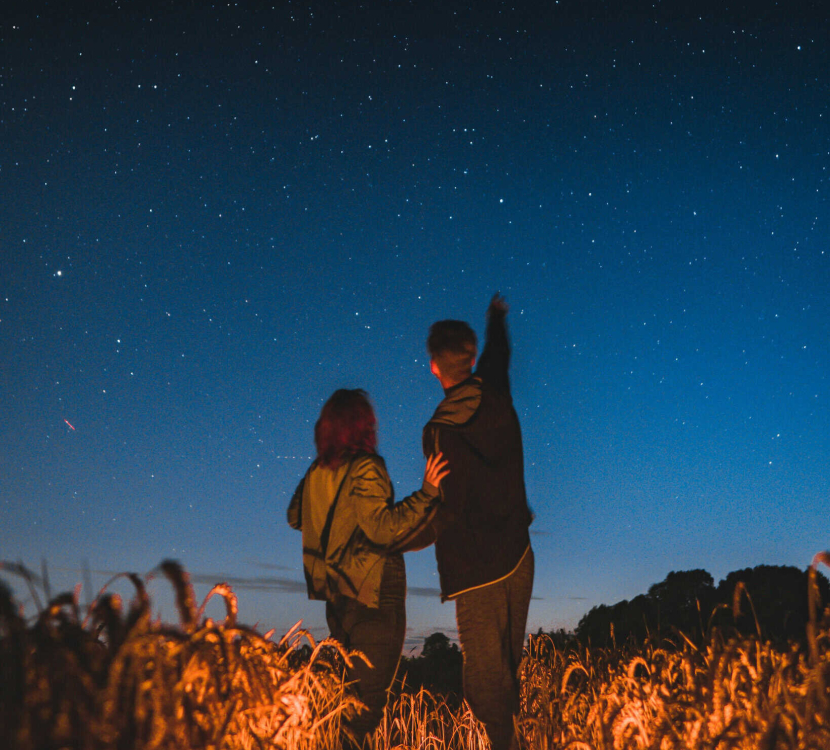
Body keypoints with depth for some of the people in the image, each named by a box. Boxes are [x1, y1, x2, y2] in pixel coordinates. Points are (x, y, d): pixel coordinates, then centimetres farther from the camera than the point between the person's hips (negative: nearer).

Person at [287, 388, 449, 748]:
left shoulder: (317, 471, 5)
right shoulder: (365, 468, -17)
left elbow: (295, 516, 19)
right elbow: (383, 529, -26)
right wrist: (426, 492, -25)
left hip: (337, 598, 8)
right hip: (372, 597, -8)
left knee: (351, 688, 22)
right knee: (369, 698, 3)